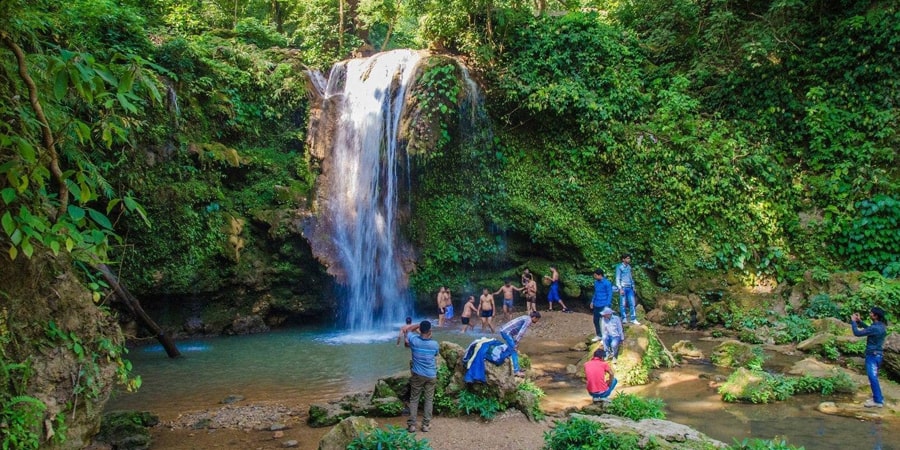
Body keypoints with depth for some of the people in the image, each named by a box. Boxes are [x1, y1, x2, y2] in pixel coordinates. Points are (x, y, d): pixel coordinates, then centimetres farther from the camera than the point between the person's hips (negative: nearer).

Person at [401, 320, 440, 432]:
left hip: (418, 375, 0)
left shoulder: (414, 340, -13)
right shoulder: (434, 344, -11)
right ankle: (426, 425, 11)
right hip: (431, 376, 0)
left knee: (414, 399, 9)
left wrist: (418, 325, 7)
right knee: (429, 400, 10)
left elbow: (406, 329, 7)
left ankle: (411, 424, 7)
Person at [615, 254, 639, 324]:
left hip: (630, 288, 5)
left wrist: (633, 287, 15)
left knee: (632, 303, 2)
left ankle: (633, 319, 4)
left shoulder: (629, 267, 13)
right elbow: (617, 279, -6)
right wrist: (620, 289, -13)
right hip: (623, 287, -5)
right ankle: (624, 318, 7)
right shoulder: (619, 267, -4)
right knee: (623, 304, 0)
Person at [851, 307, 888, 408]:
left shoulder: (875, 328, -24)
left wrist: (853, 321, -8)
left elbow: (857, 333, -20)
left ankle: (878, 401, -3)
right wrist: (859, 321, 17)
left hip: (873, 355, -10)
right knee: (873, 377, 19)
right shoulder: (881, 326, 5)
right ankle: (878, 398, 27)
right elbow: (868, 329, 25)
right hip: (877, 354, 10)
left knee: (872, 377, -6)